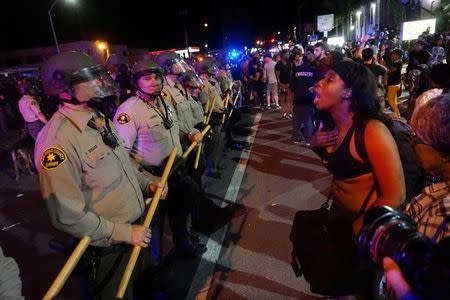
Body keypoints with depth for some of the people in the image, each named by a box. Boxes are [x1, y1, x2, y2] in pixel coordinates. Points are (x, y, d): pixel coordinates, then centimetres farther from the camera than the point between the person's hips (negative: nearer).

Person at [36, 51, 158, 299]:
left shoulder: (99, 119, 2)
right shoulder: (58, 141, -27)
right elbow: (68, 215, -26)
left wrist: (147, 183, -1)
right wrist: (124, 232, -21)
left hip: (138, 226, 8)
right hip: (108, 248, -7)